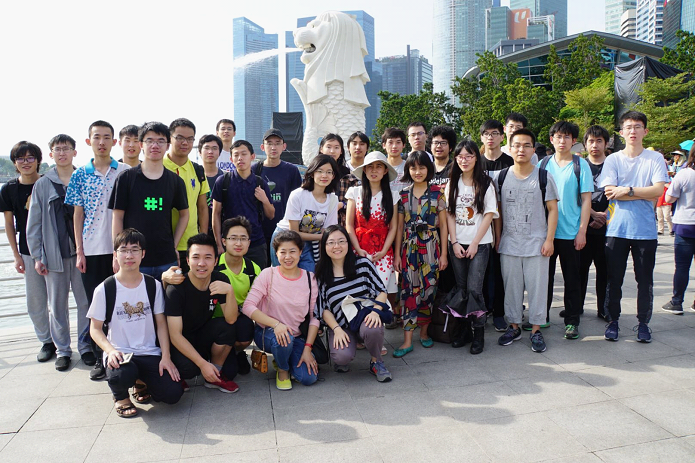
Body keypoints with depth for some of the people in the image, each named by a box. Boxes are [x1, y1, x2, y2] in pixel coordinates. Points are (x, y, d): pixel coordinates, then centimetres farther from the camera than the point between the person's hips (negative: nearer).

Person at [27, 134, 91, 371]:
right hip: (54, 253, 1)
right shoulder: (42, 185, 5)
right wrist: (37, 256, 1)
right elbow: (34, 224, 6)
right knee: (58, 305, 8)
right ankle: (62, 349, 21)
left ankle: (85, 345, 19)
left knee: (85, 301, 5)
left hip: (82, 251, -1)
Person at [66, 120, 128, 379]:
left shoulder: (126, 172, 1)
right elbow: (78, 214, 6)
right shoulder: (80, 175, 6)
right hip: (91, 251, 2)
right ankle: (99, 358, 20)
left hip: (120, 249, -1)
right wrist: (79, 251, 0)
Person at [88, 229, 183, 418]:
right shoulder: (104, 289, -4)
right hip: (120, 353, -2)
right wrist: (111, 350, -19)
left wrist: (166, 357, -7)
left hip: (150, 353, 2)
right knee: (122, 374, -37)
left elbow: (161, 323, 3)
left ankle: (142, 381, 18)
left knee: (173, 393, -17)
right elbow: (95, 328, 0)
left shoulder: (154, 286, 2)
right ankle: (120, 396, 3)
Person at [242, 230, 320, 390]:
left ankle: (287, 361, 17)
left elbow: (314, 317, -3)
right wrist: (276, 324, -31)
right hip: (267, 332, -2)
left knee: (309, 377, -18)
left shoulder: (309, 278, -3)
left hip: (297, 336, 2)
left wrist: (307, 349, -12)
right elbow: (248, 307, -19)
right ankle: (282, 370, -1)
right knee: (284, 340, -37)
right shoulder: (268, 274, -11)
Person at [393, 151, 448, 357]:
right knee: (409, 290, -2)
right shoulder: (403, 194, 6)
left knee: (428, 289, 4)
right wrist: (397, 254, 3)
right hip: (409, 247, 1)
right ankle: (407, 340, 1)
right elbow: (400, 226, 7)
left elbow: (443, 225, 3)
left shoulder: (437, 194, 2)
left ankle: (424, 331, 23)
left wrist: (444, 254, -2)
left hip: (431, 246, 0)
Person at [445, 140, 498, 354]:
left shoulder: (485, 184, -1)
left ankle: (478, 332, 4)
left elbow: (489, 215, -5)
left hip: (479, 244, -3)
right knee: (461, 288, 7)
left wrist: (474, 244, -10)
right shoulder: (452, 184, 9)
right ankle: (462, 326, 17)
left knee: (474, 289, -8)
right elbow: (449, 214, 5)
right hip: (457, 244, 3)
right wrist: (454, 243, -4)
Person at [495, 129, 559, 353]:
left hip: (537, 244, -2)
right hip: (509, 244, 2)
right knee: (511, 286, 9)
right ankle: (514, 326, 23)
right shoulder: (501, 177, 5)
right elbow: (497, 210, 10)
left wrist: (549, 239, -6)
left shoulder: (543, 177, 0)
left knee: (537, 287, 3)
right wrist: (497, 239, 6)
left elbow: (553, 209, 0)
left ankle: (536, 330, 15)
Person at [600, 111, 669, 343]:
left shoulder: (655, 159, 3)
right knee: (614, 279, 6)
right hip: (617, 229, 0)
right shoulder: (612, 159, 3)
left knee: (645, 280, 8)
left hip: (645, 230, 0)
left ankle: (643, 322, 23)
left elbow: (658, 190, -10)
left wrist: (627, 190, -13)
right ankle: (613, 321, 21)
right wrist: (644, 193, -9)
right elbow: (609, 192, -9)